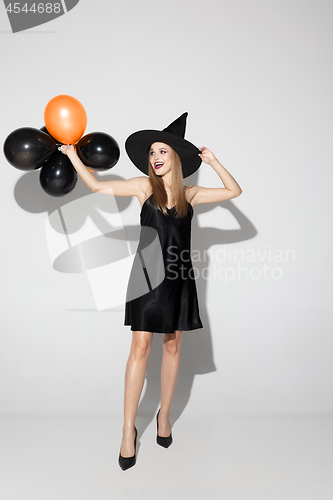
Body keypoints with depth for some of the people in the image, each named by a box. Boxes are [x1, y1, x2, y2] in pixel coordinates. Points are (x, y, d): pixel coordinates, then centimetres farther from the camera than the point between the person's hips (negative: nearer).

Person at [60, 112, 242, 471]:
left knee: (172, 347, 9)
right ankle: (129, 430, 8)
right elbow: (98, 186, -2)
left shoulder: (189, 194, 8)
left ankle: (164, 415, 28)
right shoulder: (144, 187, 2)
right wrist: (73, 156, -6)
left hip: (179, 276, 3)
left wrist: (213, 161, 6)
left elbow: (234, 191, 11)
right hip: (148, 274, -2)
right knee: (140, 347, -5)